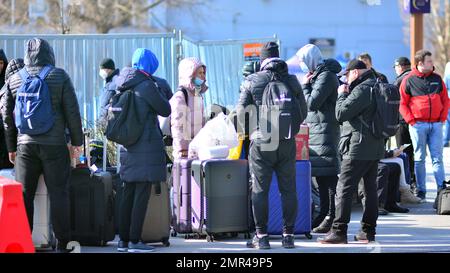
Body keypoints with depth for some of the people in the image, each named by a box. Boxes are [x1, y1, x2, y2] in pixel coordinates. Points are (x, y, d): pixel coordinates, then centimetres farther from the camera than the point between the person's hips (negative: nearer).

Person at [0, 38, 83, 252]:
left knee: (23, 195, 6)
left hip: (25, 144, 3)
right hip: (54, 144, -2)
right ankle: (62, 243, 2)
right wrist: (76, 141, 6)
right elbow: (72, 112, -4)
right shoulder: (59, 76, -2)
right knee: (58, 193, 1)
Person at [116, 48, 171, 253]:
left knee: (128, 194, 12)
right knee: (142, 194, -5)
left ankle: (123, 240, 14)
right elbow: (165, 110, -3)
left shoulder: (124, 86, 10)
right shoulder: (146, 86, -13)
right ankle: (134, 241, -7)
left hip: (127, 147, 8)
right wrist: (158, 91, 10)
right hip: (147, 145, -8)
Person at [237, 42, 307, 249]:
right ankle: (288, 234, 6)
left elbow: (241, 112, -1)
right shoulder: (292, 81, 4)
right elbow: (303, 112, 8)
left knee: (260, 190, 2)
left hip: (261, 143, -2)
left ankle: (261, 236, 1)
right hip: (287, 143, 2)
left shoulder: (252, 81, -2)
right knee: (288, 189, 7)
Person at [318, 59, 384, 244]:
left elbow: (341, 114, -17)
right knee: (370, 189, 12)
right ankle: (368, 231, 14)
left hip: (358, 149, -10)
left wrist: (342, 95, -1)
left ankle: (339, 231, -10)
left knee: (344, 189, -7)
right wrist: (347, 94, 10)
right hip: (375, 148, 10)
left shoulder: (362, 90, -17)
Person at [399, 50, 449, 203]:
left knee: (437, 157, 0)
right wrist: (411, 120, -9)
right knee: (419, 158, 2)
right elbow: (403, 103, 1)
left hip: (436, 124, 3)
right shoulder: (409, 80, 0)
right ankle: (421, 190, 7)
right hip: (418, 124, -3)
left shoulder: (437, 79, 10)